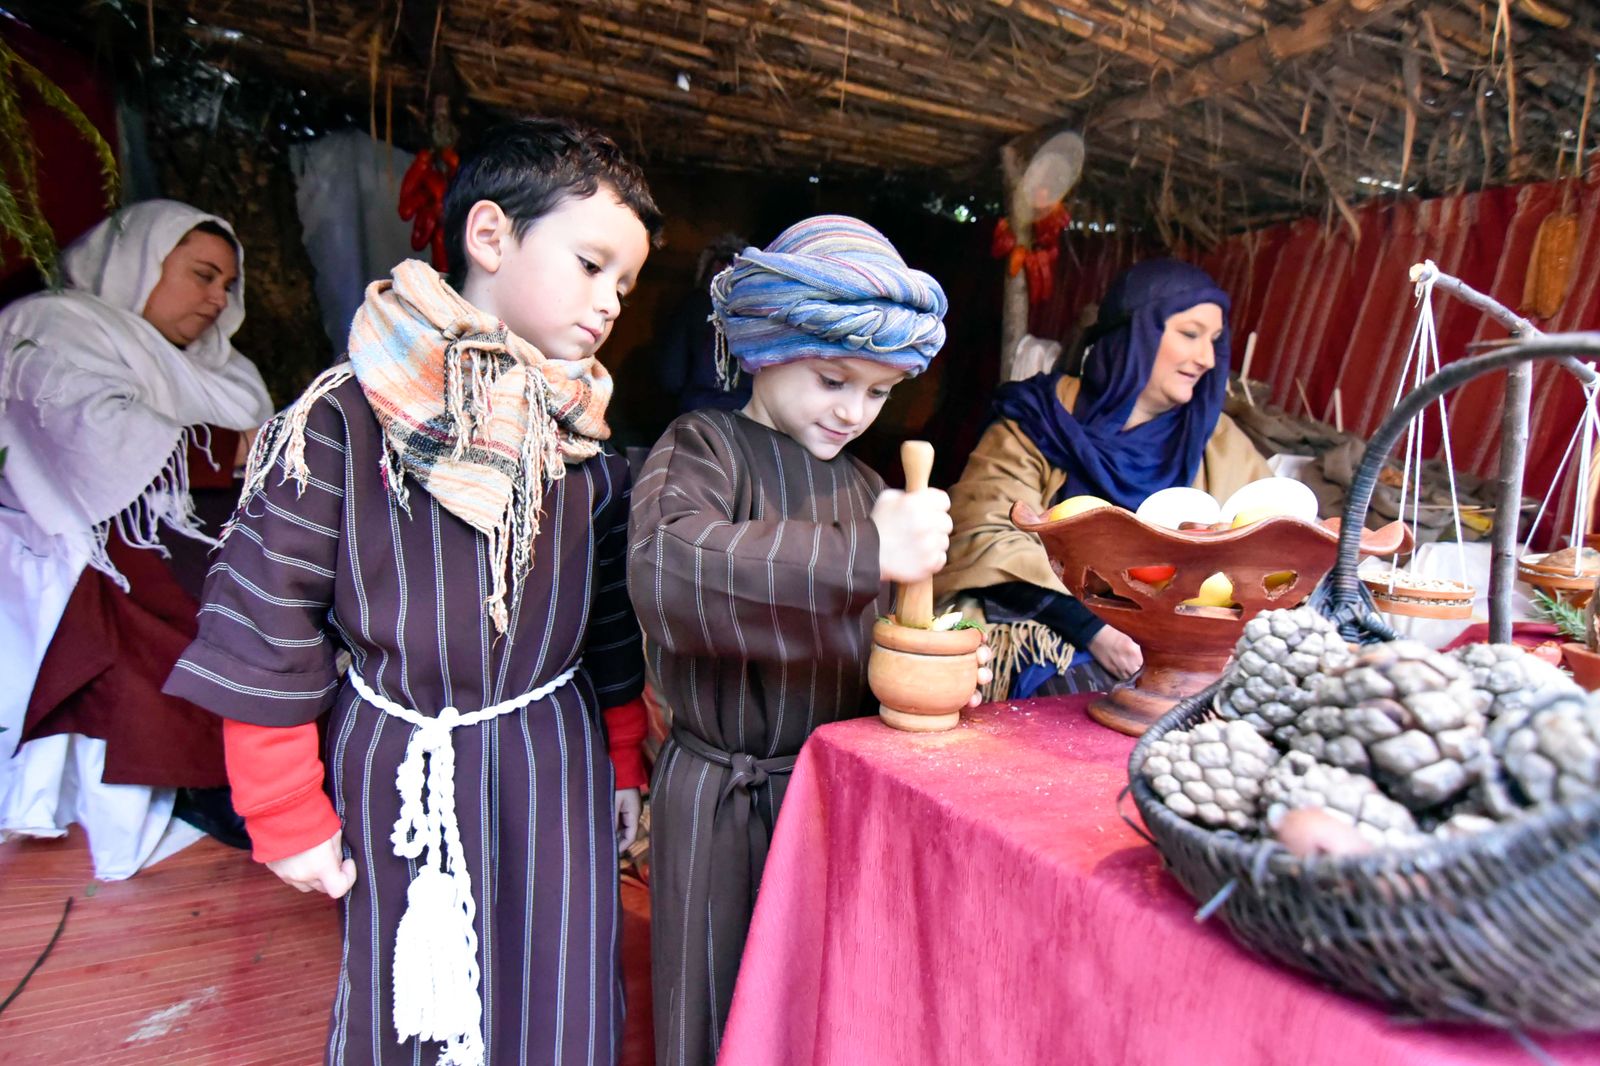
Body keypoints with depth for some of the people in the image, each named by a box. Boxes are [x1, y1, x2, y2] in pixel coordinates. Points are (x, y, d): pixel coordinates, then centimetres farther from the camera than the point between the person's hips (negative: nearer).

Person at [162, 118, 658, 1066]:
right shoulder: (340, 423, -13)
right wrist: (288, 819, -2)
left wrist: (625, 763, 13)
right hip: (399, 774, -2)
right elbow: (266, 627, -8)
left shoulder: (585, 437, 0)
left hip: (556, 766, 3)